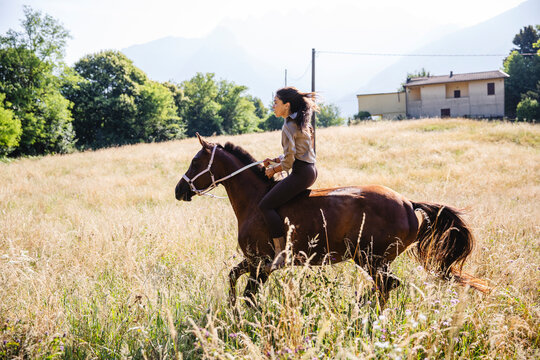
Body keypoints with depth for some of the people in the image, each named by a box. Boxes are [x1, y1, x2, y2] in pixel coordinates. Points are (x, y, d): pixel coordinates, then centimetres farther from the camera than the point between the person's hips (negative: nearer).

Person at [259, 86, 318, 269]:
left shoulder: (288, 127, -15)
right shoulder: (302, 122, 15)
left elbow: (288, 162, -17)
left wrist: (273, 170, 1)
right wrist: (275, 160, 15)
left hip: (301, 174, -11)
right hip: (310, 170, 11)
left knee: (266, 205, -11)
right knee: (271, 191, 25)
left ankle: (280, 253, -15)